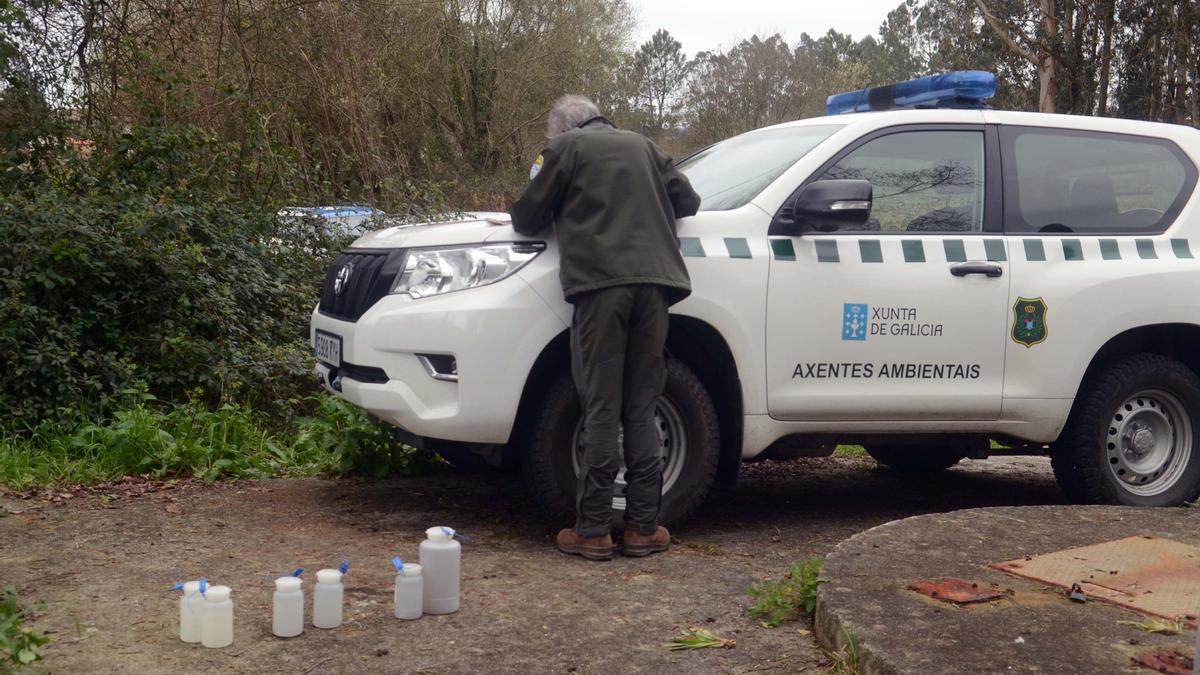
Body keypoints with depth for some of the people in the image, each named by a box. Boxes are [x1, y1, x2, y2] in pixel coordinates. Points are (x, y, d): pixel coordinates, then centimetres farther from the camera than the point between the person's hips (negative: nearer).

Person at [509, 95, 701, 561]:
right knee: (641, 410, 7)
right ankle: (643, 527, 8)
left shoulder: (566, 147, 11)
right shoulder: (641, 146, 25)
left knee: (602, 412, -3)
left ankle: (593, 530, -1)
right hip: (652, 281, 4)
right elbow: (687, 201, 26)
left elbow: (528, 219, 11)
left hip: (600, 283, -4)